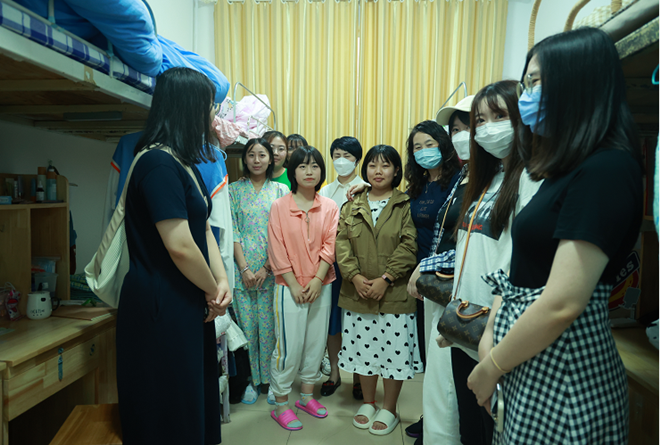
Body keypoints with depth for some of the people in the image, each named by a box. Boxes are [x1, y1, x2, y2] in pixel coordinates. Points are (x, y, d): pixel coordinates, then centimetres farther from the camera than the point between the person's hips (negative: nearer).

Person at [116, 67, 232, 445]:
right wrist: (214, 290, -9)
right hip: (160, 306, -9)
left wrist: (221, 279, -2)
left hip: (188, 304, 9)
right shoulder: (158, 163, -20)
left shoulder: (185, 164, 11)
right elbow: (179, 246, -24)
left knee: (196, 397, 22)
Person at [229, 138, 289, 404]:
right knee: (246, 325, 5)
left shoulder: (281, 190, 6)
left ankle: (270, 379, 21)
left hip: (272, 270, 0)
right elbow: (232, 231, 1)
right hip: (242, 269, 1)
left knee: (269, 326, 4)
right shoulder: (234, 190, 7)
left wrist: (266, 268, -8)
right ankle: (250, 380, 22)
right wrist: (244, 268, -8)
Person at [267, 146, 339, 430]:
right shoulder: (279, 207, -3)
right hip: (290, 287, -3)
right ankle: (281, 405, 18)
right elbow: (277, 250, -6)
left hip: (321, 286, 3)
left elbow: (330, 245, -1)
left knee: (316, 342, 12)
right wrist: (294, 285, -10)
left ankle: (307, 396, 31)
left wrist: (318, 280, -11)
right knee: (288, 346, 1)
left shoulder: (329, 207, 3)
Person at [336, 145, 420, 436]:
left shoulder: (406, 206, -1)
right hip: (358, 293, 3)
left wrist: (385, 279, -16)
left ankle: (389, 409, 27)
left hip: (394, 294, -3)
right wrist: (355, 276, -11)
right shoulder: (352, 206, 9)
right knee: (363, 347, 13)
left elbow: (408, 246, -9)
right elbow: (342, 243, 2)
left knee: (394, 349, 6)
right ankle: (368, 403, 34)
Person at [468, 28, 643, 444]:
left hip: (563, 375, -8)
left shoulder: (607, 171, -18)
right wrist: (491, 334, 0)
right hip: (527, 363, 8)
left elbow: (562, 304, -24)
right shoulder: (565, 171, 11)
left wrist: (490, 368, -13)